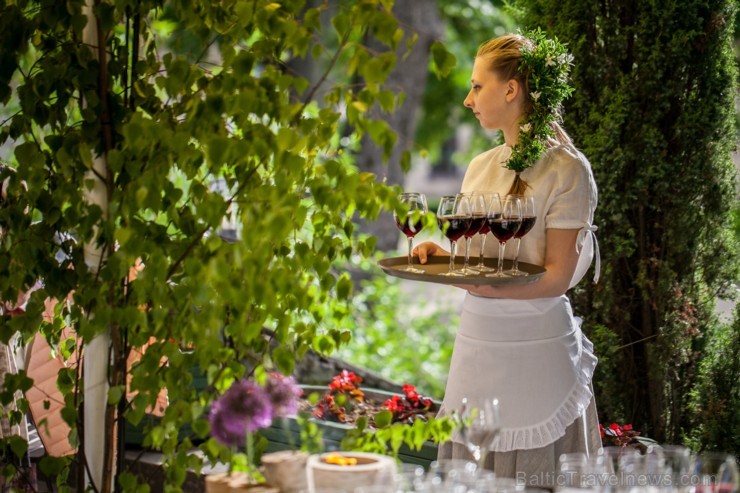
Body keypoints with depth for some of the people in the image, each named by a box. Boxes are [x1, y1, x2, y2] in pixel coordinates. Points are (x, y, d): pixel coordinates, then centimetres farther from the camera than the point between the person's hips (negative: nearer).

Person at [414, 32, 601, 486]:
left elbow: (558, 276, -13)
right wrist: (441, 254, -1)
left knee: (535, 475, -1)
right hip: (477, 340, 6)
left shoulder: (566, 170, -8)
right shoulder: (481, 167, 12)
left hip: (538, 344, -6)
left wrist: (490, 288, -29)